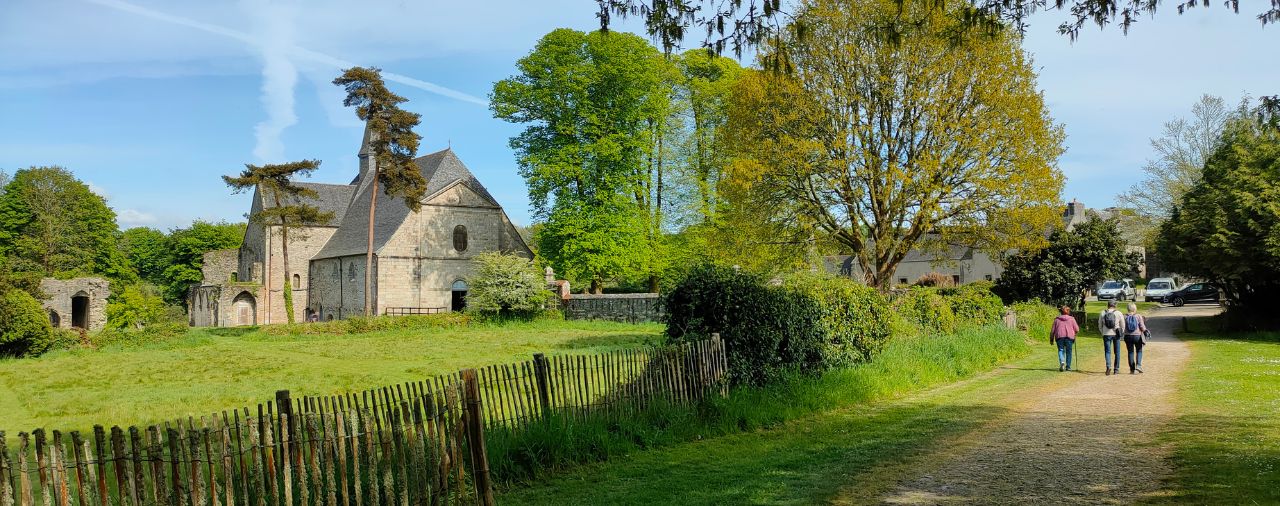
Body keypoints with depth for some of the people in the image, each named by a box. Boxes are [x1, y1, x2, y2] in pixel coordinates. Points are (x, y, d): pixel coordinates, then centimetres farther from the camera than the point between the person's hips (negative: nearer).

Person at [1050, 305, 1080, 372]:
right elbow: (1077, 329, 4)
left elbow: (1052, 330, 7)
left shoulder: (1057, 319, 10)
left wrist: (1051, 339, 13)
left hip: (1059, 337, 0)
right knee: (1068, 351, 9)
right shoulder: (1071, 319, 8)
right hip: (1069, 336, 0)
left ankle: (1062, 362, -22)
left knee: (1061, 350, 4)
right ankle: (1068, 367, 12)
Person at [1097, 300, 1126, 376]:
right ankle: (1116, 369, 15)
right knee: (1117, 352, 11)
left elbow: (1100, 325, 8)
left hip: (1106, 334, 0)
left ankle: (1108, 366, -22)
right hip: (1116, 334, 0)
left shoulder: (1102, 313, 2)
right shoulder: (1118, 313, -2)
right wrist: (1121, 333, 18)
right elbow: (1123, 325, 3)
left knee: (1107, 351, 0)